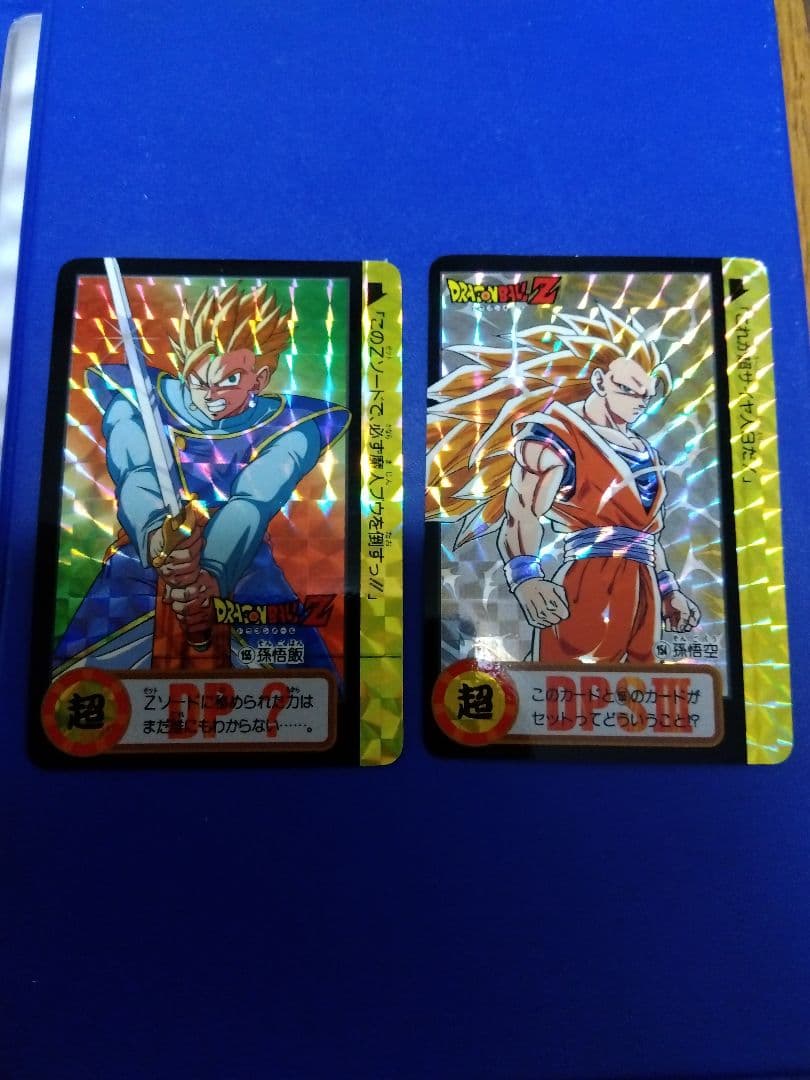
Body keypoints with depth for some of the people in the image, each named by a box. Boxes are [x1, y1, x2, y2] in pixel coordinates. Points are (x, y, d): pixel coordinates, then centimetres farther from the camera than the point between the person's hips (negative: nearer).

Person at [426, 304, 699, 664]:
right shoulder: (555, 433, -2)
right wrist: (525, 579, -31)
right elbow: (521, 514, -16)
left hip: (643, 592, 8)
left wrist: (669, 591, 28)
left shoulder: (645, 451, 24)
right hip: (590, 585, -8)